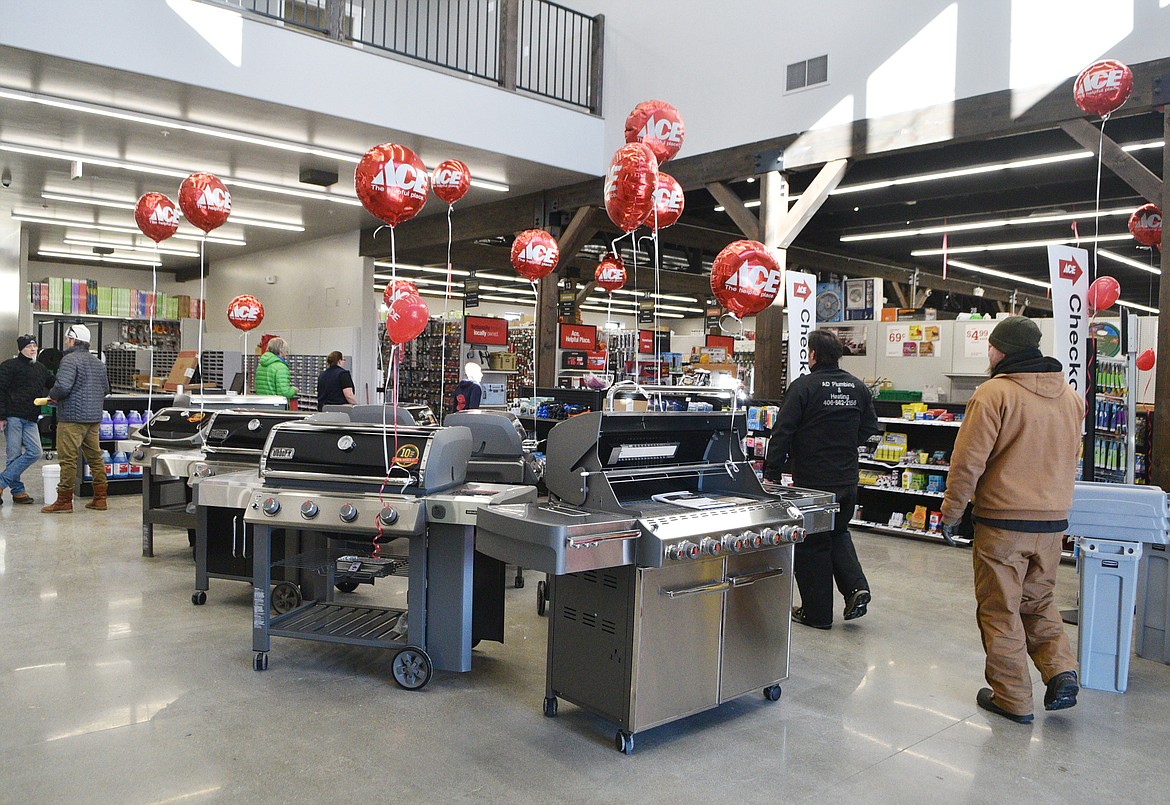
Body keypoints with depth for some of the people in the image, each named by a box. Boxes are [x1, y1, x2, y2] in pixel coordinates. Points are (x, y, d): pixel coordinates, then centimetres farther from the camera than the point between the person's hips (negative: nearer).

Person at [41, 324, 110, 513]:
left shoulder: (70, 359, -11)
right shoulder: (97, 362, 15)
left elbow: (63, 386, -22)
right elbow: (106, 389, 20)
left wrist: (52, 396, -3)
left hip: (72, 416, -8)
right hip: (94, 417, 8)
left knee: (68, 458, -4)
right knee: (95, 457, 11)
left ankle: (64, 501, 0)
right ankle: (100, 498, 14)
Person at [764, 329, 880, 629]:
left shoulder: (803, 387, -14)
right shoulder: (858, 387, 3)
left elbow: (782, 433, -16)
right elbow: (870, 427, 9)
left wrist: (771, 474, -9)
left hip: (812, 480, -5)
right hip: (848, 480, 6)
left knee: (811, 545, 6)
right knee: (838, 533, 25)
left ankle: (817, 612, 14)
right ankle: (856, 588, 8)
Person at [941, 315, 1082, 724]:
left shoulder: (994, 393, -14)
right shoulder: (1071, 396, 8)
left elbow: (968, 461, -16)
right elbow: (1071, 456, 19)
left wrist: (951, 511, -5)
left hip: (1002, 521, -6)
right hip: (1053, 520, 6)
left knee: (1001, 609, 6)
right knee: (1038, 601, 23)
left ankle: (1013, 698, 14)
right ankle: (1061, 671, 8)